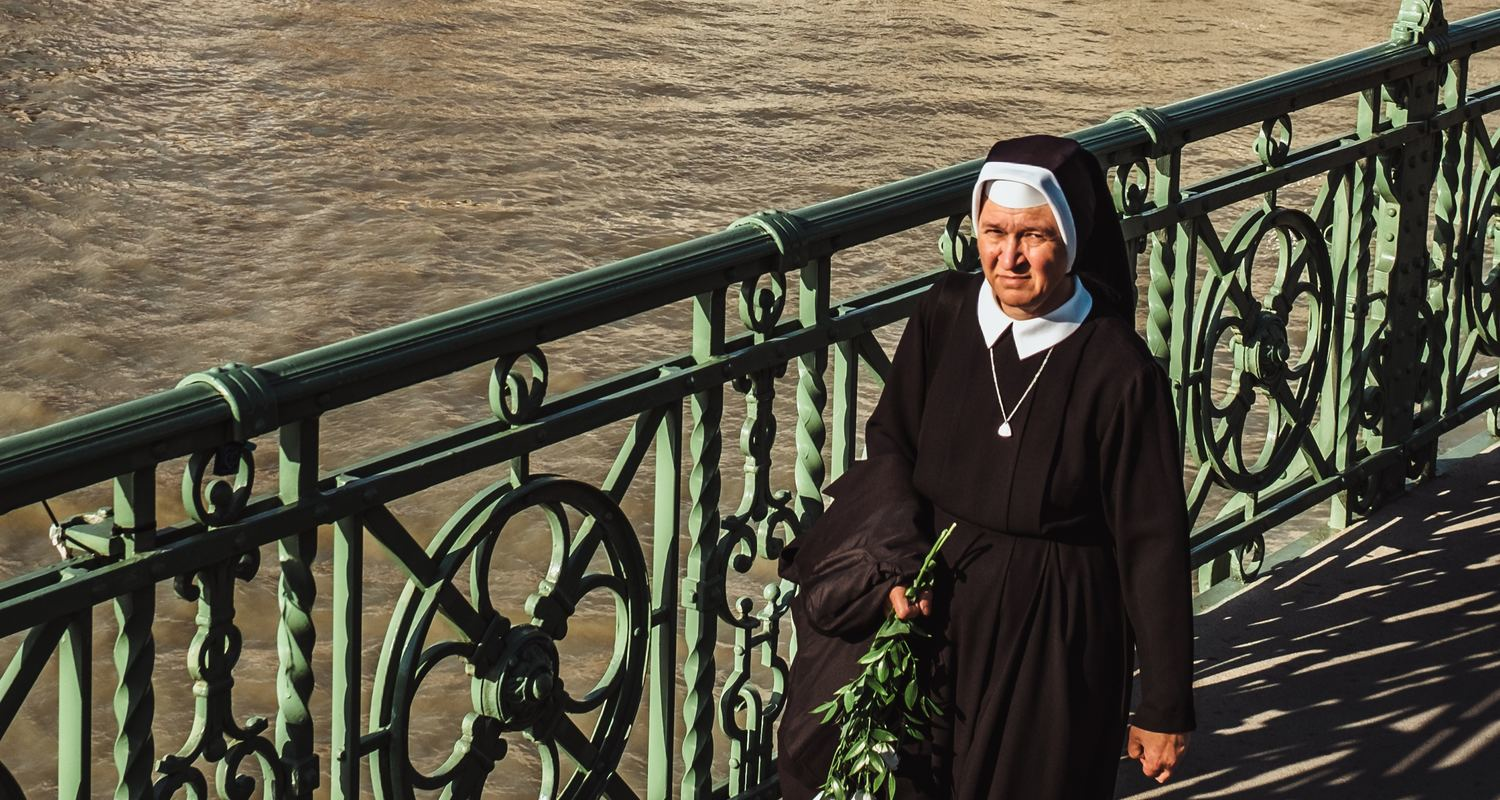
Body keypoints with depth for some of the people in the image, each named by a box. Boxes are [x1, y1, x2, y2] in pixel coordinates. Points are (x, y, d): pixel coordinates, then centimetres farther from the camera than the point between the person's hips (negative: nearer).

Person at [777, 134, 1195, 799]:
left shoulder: (1118, 370, -17)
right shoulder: (944, 315, -5)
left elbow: (1152, 539, -12)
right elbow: (890, 442, 7)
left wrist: (1164, 705, -9)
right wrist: (896, 562, -11)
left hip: (1048, 641, -4)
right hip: (933, 605, 4)